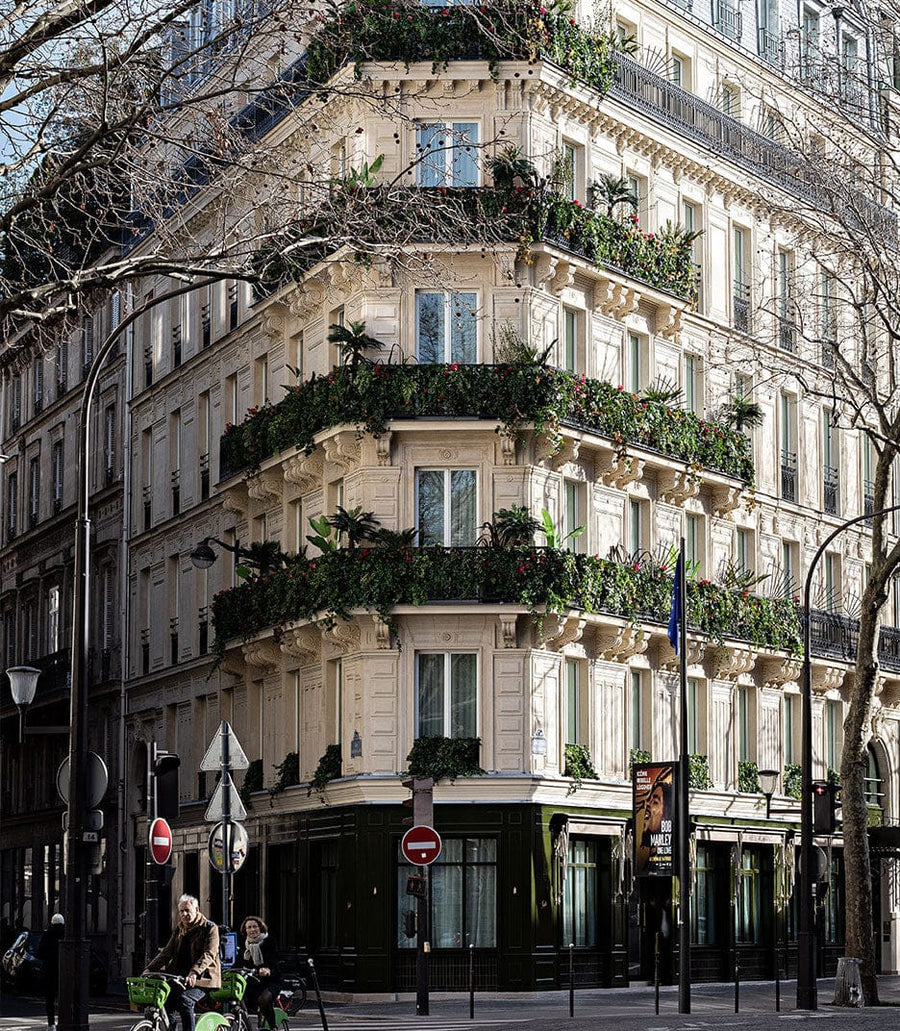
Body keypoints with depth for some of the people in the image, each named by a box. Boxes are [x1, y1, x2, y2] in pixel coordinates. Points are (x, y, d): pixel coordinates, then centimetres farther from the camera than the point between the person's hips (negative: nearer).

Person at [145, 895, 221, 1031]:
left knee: (185, 1000, -31)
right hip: (179, 976, 6)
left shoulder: (210, 928, -3)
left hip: (201, 978, -6)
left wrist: (194, 972, -32)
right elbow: (167, 952, 14)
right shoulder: (179, 929, 17)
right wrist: (149, 968, -1)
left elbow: (209, 954, -16)